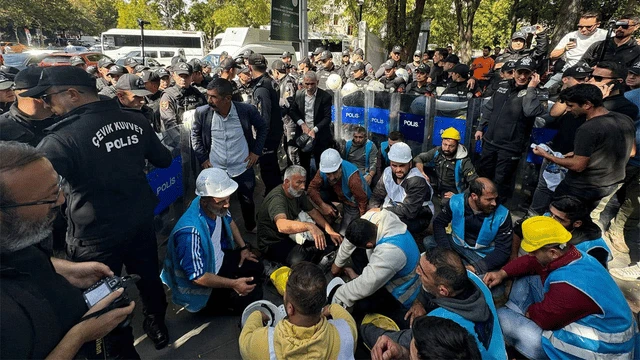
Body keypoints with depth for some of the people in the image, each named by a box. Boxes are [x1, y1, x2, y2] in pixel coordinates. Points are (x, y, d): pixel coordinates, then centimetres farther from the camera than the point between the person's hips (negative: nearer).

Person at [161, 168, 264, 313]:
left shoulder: (218, 206, -18)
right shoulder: (191, 231, -40)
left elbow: (229, 221, 8)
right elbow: (197, 276, -30)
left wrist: (243, 247, 3)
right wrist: (233, 283, -26)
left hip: (220, 258, 7)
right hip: (202, 284, -7)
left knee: (257, 268, 11)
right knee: (251, 297, -12)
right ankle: (213, 303, 11)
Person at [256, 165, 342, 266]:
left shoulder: (298, 192, -4)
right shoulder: (276, 198, -30)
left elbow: (313, 212, 6)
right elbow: (282, 226, -49)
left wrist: (330, 231, -6)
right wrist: (309, 226, -63)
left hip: (291, 235, 8)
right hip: (273, 243, -8)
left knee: (326, 238, -6)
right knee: (299, 258, -35)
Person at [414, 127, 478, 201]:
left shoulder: (463, 161, -19)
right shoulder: (437, 151, -8)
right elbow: (418, 158, 0)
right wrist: (421, 173, -19)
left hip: (451, 190, -4)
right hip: (435, 184, 4)